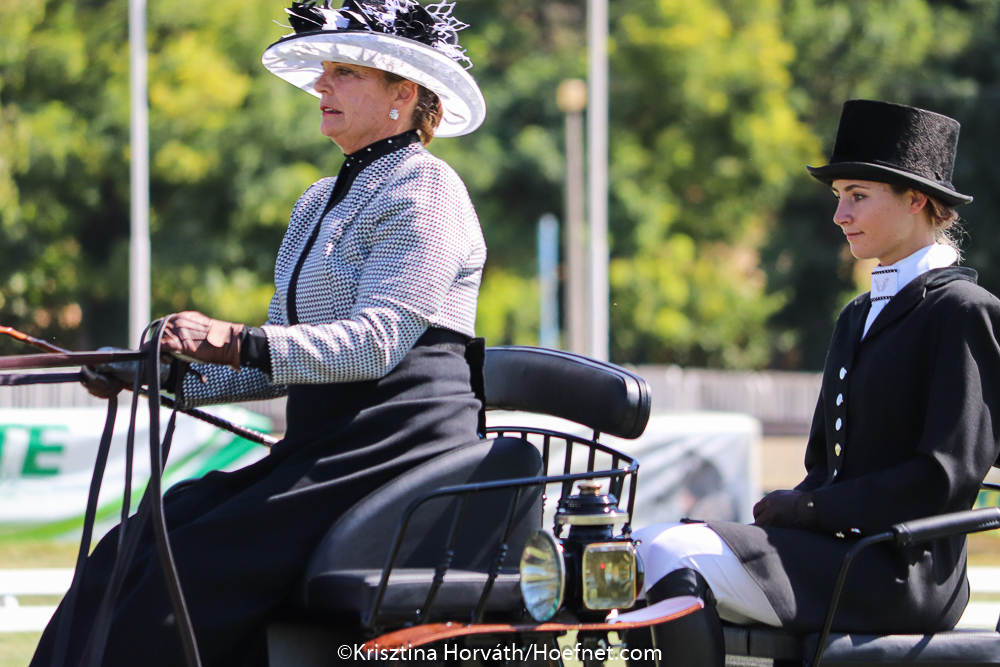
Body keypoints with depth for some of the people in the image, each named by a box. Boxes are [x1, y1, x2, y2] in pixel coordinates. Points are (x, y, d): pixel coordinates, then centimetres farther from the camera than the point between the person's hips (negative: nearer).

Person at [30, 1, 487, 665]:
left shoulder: (424, 189, -7)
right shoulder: (320, 203, 23)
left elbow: (375, 341, -19)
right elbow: (282, 363, 22)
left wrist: (240, 343, -30)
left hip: (400, 447, -9)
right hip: (320, 445, 9)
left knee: (199, 571, -24)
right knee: (130, 555, -8)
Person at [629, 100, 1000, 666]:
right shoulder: (859, 316, 23)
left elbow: (950, 472, -14)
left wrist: (814, 510, -14)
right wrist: (793, 508, 1)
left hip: (903, 573, -9)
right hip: (838, 549, 9)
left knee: (674, 557, -25)